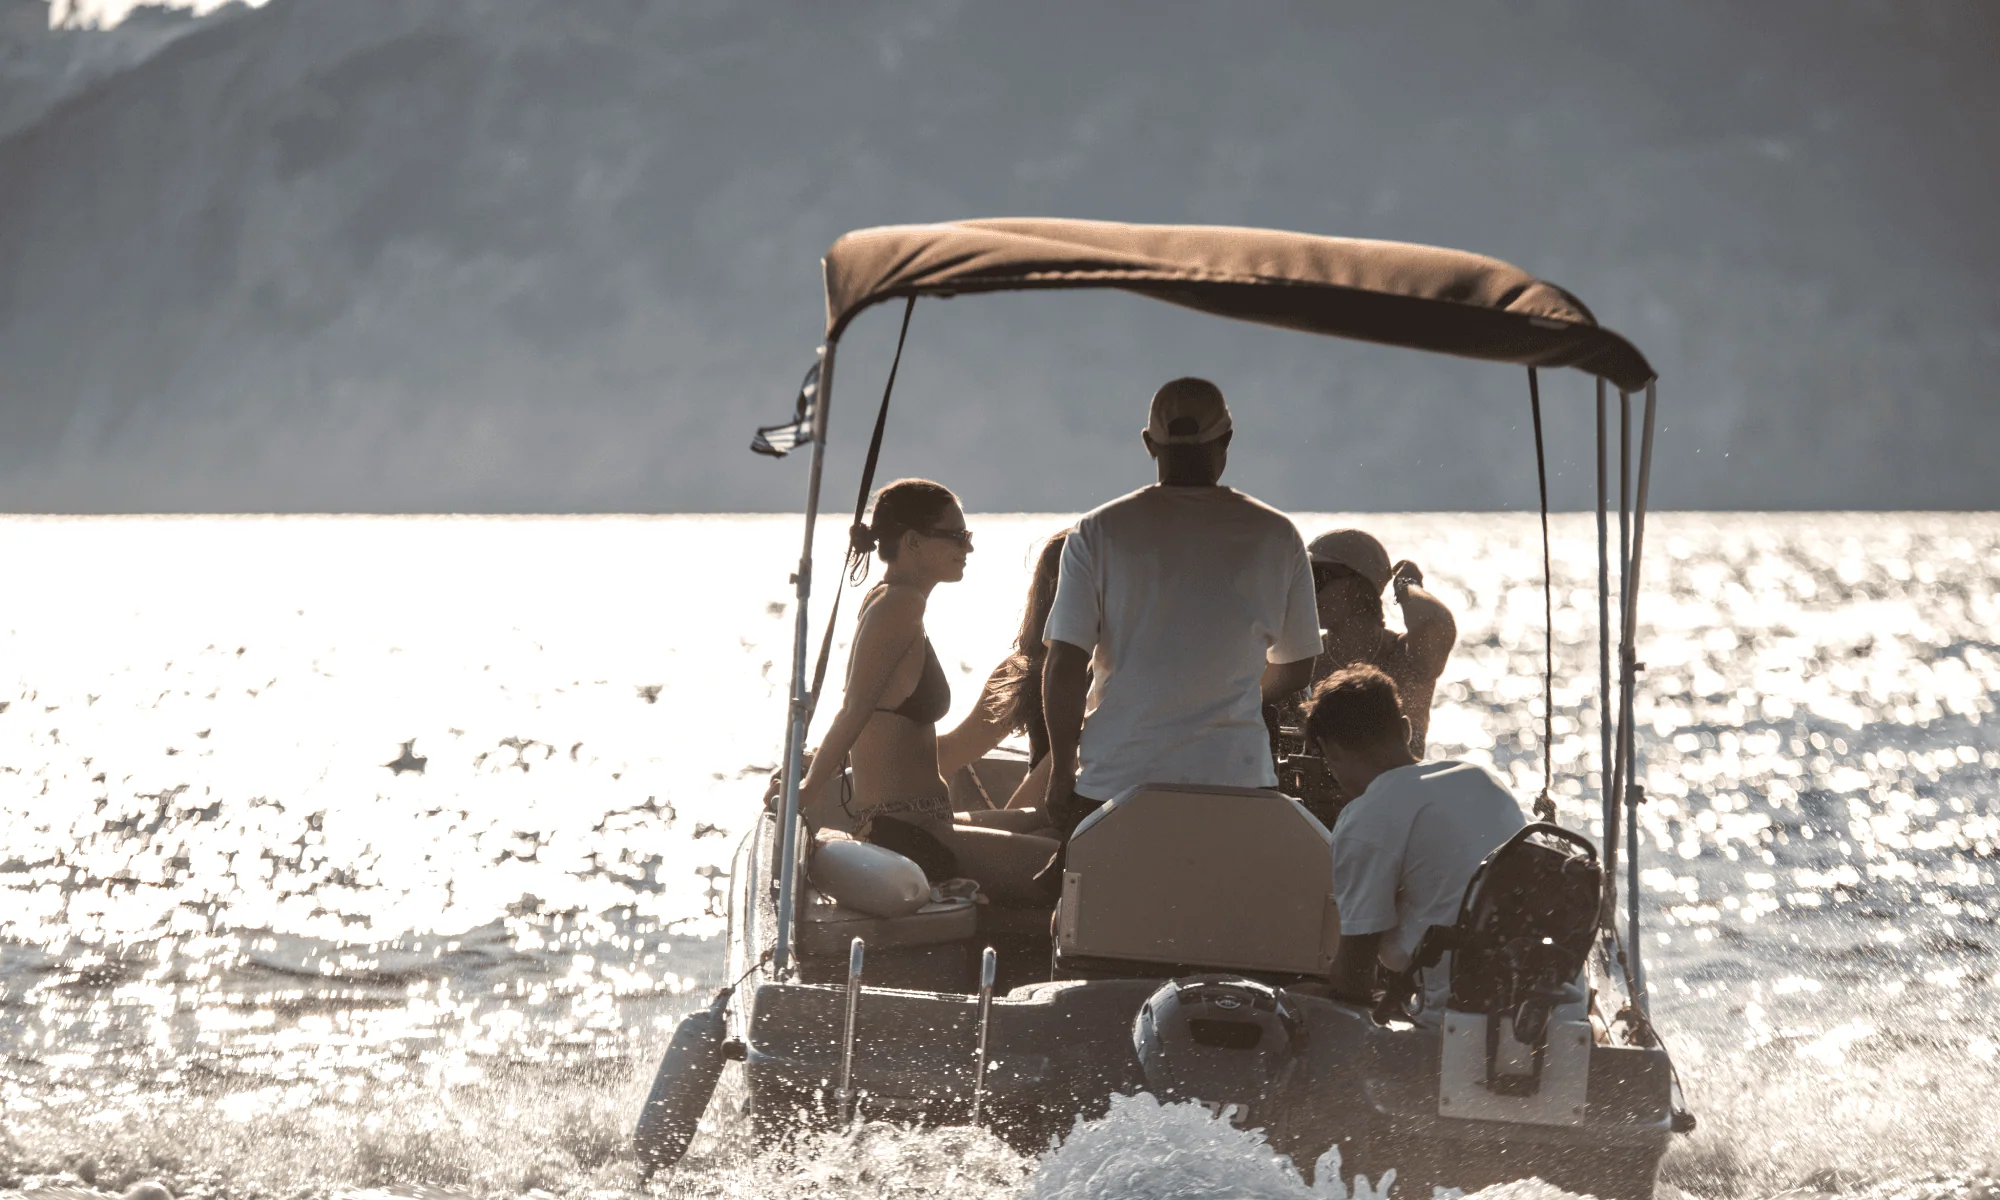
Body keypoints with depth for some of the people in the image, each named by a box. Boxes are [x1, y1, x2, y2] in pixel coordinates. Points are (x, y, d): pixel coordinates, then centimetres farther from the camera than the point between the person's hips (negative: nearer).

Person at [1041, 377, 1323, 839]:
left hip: (1114, 783, 0)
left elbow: (1065, 667, -3)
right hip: (1236, 778, 1)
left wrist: (1062, 768, 8)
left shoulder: (1097, 533, 0)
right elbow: (1295, 670, 14)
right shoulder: (1276, 536, 4)